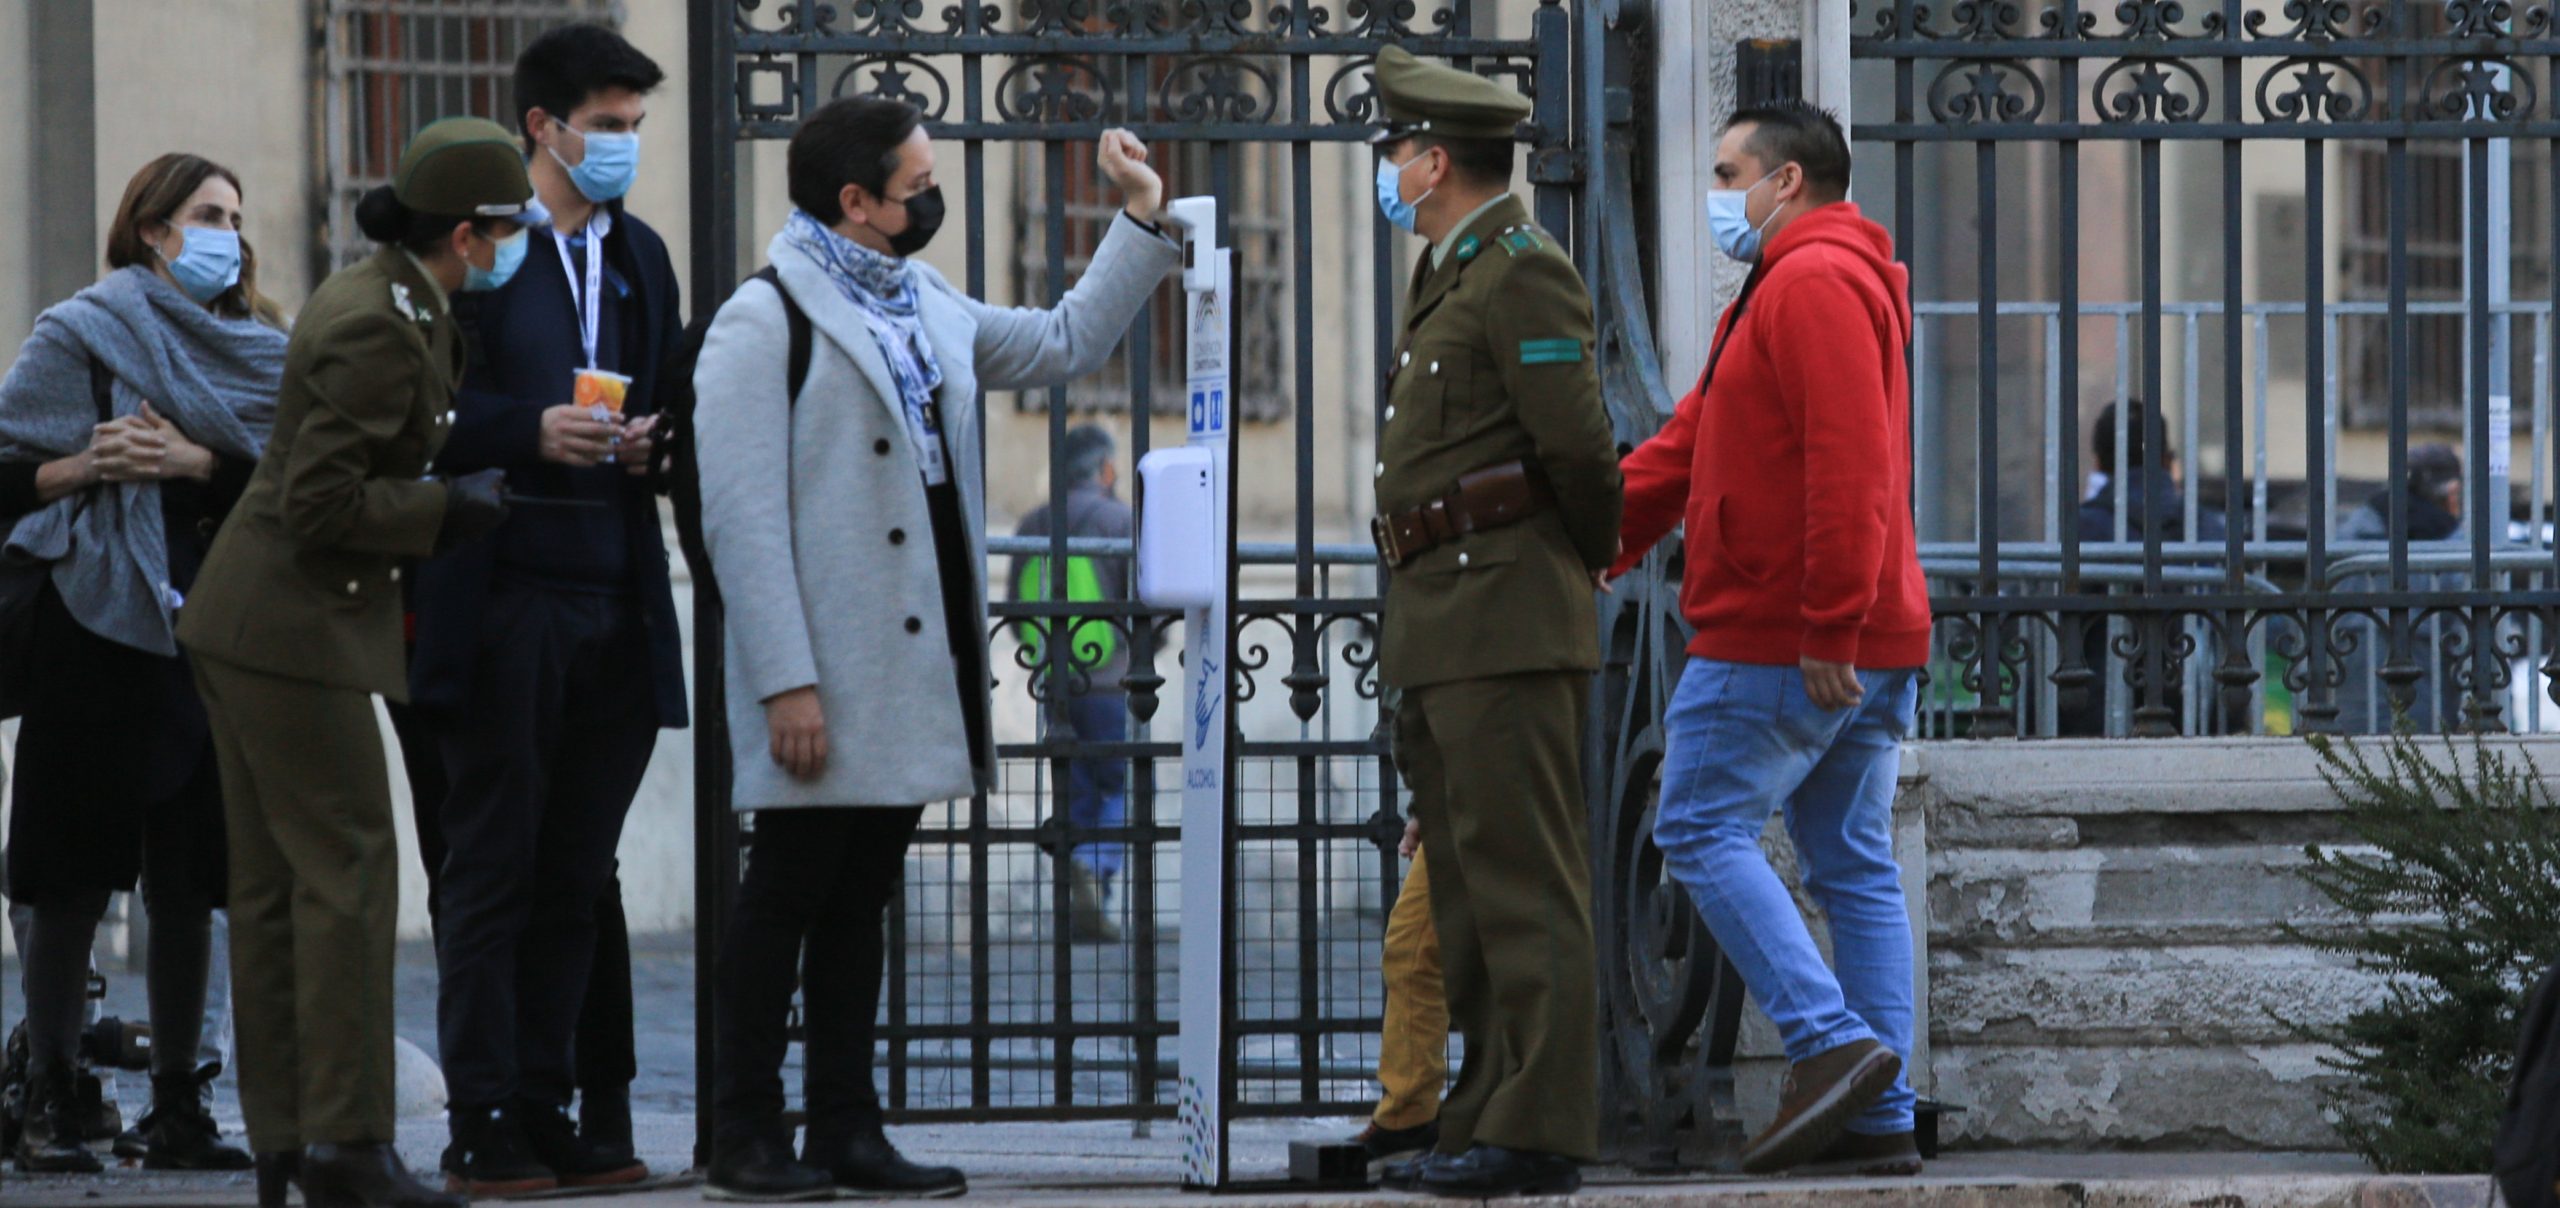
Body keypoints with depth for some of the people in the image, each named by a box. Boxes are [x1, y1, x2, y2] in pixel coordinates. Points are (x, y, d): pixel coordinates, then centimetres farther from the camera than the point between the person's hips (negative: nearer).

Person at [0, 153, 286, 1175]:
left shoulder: (254, 350, 14)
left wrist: (194, 461, -10)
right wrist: (90, 468, -15)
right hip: (96, 632, -4)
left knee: (186, 883, 3)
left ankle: (178, 1110, 8)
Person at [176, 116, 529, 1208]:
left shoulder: (374, 298, 12)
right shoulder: (381, 332, -19)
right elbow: (319, 503, -23)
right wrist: (446, 513, -13)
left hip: (246, 624, 10)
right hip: (296, 629, -10)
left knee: (272, 883, 9)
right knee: (349, 871, -8)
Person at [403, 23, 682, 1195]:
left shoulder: (639, 255, 17)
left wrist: (650, 439, 2)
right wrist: (531, 432, -19)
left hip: (616, 601, 6)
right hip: (503, 597, -6)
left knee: (577, 871, 8)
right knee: (492, 866, -3)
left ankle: (551, 1110, 12)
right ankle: (483, 1122, -2)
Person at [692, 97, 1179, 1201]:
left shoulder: (929, 310, 16)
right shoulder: (763, 323, -9)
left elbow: (1066, 344, 30)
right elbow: (743, 519, -15)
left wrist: (1143, 220, 23)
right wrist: (785, 682, -20)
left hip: (913, 681, 8)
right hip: (826, 677, -8)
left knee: (859, 902, 10)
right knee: (787, 895, -3)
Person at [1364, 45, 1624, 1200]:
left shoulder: (1523, 274, -12)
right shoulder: (1451, 278, 19)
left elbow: (1577, 447, -15)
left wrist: (1586, 560, 1)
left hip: (1504, 617, -11)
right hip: (1442, 629, 11)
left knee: (1522, 885, -11)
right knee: (1466, 887, 12)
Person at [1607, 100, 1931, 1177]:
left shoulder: (1814, 283, -12)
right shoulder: (1775, 292, 23)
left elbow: (1849, 462, -22)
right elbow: (1688, 447, 24)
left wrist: (1828, 623, -25)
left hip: (1784, 642, -10)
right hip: (1871, 650, 10)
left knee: (1703, 828, -6)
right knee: (1854, 866, 7)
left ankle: (1831, 1041, -15)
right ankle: (1881, 1120, 5)